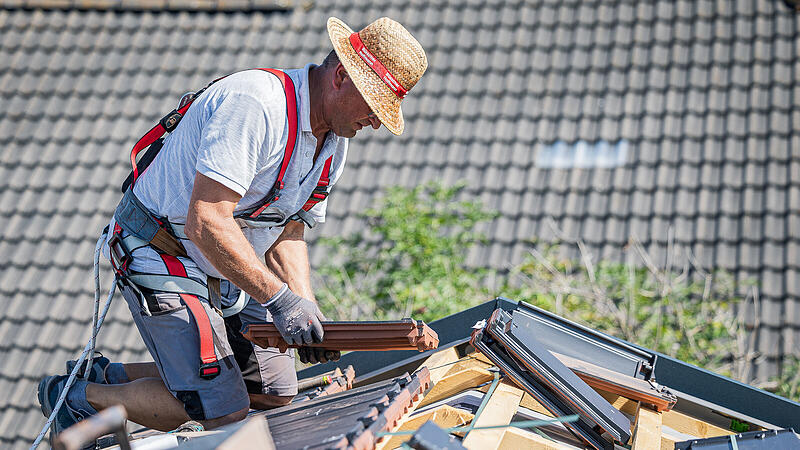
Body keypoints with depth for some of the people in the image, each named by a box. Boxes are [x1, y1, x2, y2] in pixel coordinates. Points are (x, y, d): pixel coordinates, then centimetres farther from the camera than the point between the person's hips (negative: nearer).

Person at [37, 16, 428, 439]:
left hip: (222, 271, 10)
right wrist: (279, 298, -31)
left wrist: (306, 308, -11)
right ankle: (79, 397, 8)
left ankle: (108, 375, 20)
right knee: (222, 410, -12)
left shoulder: (334, 142, 3)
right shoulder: (256, 104, -29)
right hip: (162, 256, -10)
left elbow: (287, 231, 6)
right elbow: (206, 222, -33)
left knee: (274, 392, 13)